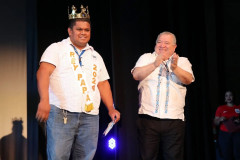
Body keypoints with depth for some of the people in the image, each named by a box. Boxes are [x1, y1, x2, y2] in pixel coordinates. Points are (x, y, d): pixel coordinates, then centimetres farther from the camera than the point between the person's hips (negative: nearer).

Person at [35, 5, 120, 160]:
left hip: (90, 116, 5)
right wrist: (44, 100, -23)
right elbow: (43, 72, -8)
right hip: (61, 113, -4)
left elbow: (103, 83, 23)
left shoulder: (96, 56, 23)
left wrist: (111, 108, 11)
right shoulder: (57, 49, 6)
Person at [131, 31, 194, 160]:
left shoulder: (183, 62, 13)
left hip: (174, 120, 0)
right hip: (148, 118, 0)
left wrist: (175, 68, -23)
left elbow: (188, 79, -5)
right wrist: (155, 64, -20)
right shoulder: (146, 58, 12)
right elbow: (136, 75, -5)